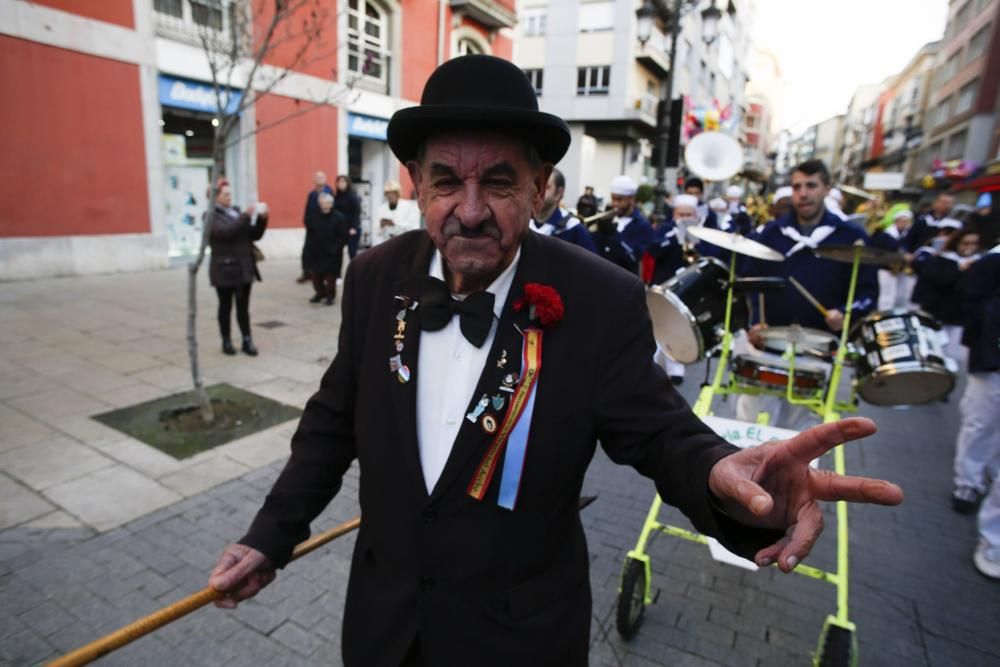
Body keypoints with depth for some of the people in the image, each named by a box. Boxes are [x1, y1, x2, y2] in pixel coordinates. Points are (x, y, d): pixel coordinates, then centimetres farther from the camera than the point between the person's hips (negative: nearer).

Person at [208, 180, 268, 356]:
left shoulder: (237, 212, 14)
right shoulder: (211, 216, -4)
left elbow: (254, 235, 10)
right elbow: (226, 232, -23)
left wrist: (262, 219, -5)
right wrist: (246, 216, -25)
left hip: (244, 268, 5)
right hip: (224, 269, -5)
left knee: (243, 307, 7)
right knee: (225, 306, 6)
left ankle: (247, 340, 11)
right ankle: (226, 341, 16)